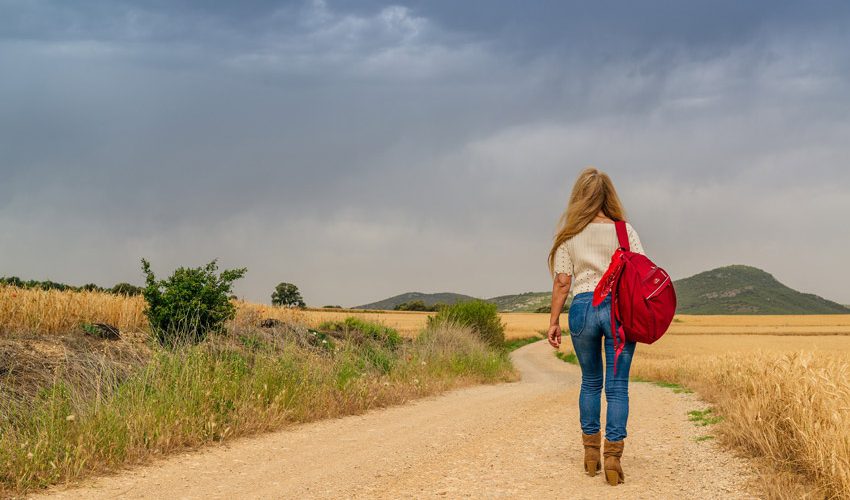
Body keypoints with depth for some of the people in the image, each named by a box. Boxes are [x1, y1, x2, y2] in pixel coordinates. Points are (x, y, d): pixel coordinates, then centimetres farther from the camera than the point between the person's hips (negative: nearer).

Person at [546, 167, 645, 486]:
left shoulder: (569, 235, 4)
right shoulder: (625, 231, 3)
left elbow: (562, 282, 1)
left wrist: (554, 321, 6)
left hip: (583, 307, 1)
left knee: (590, 382, 17)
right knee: (617, 386, 1)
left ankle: (591, 453, 21)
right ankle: (613, 456, -6)